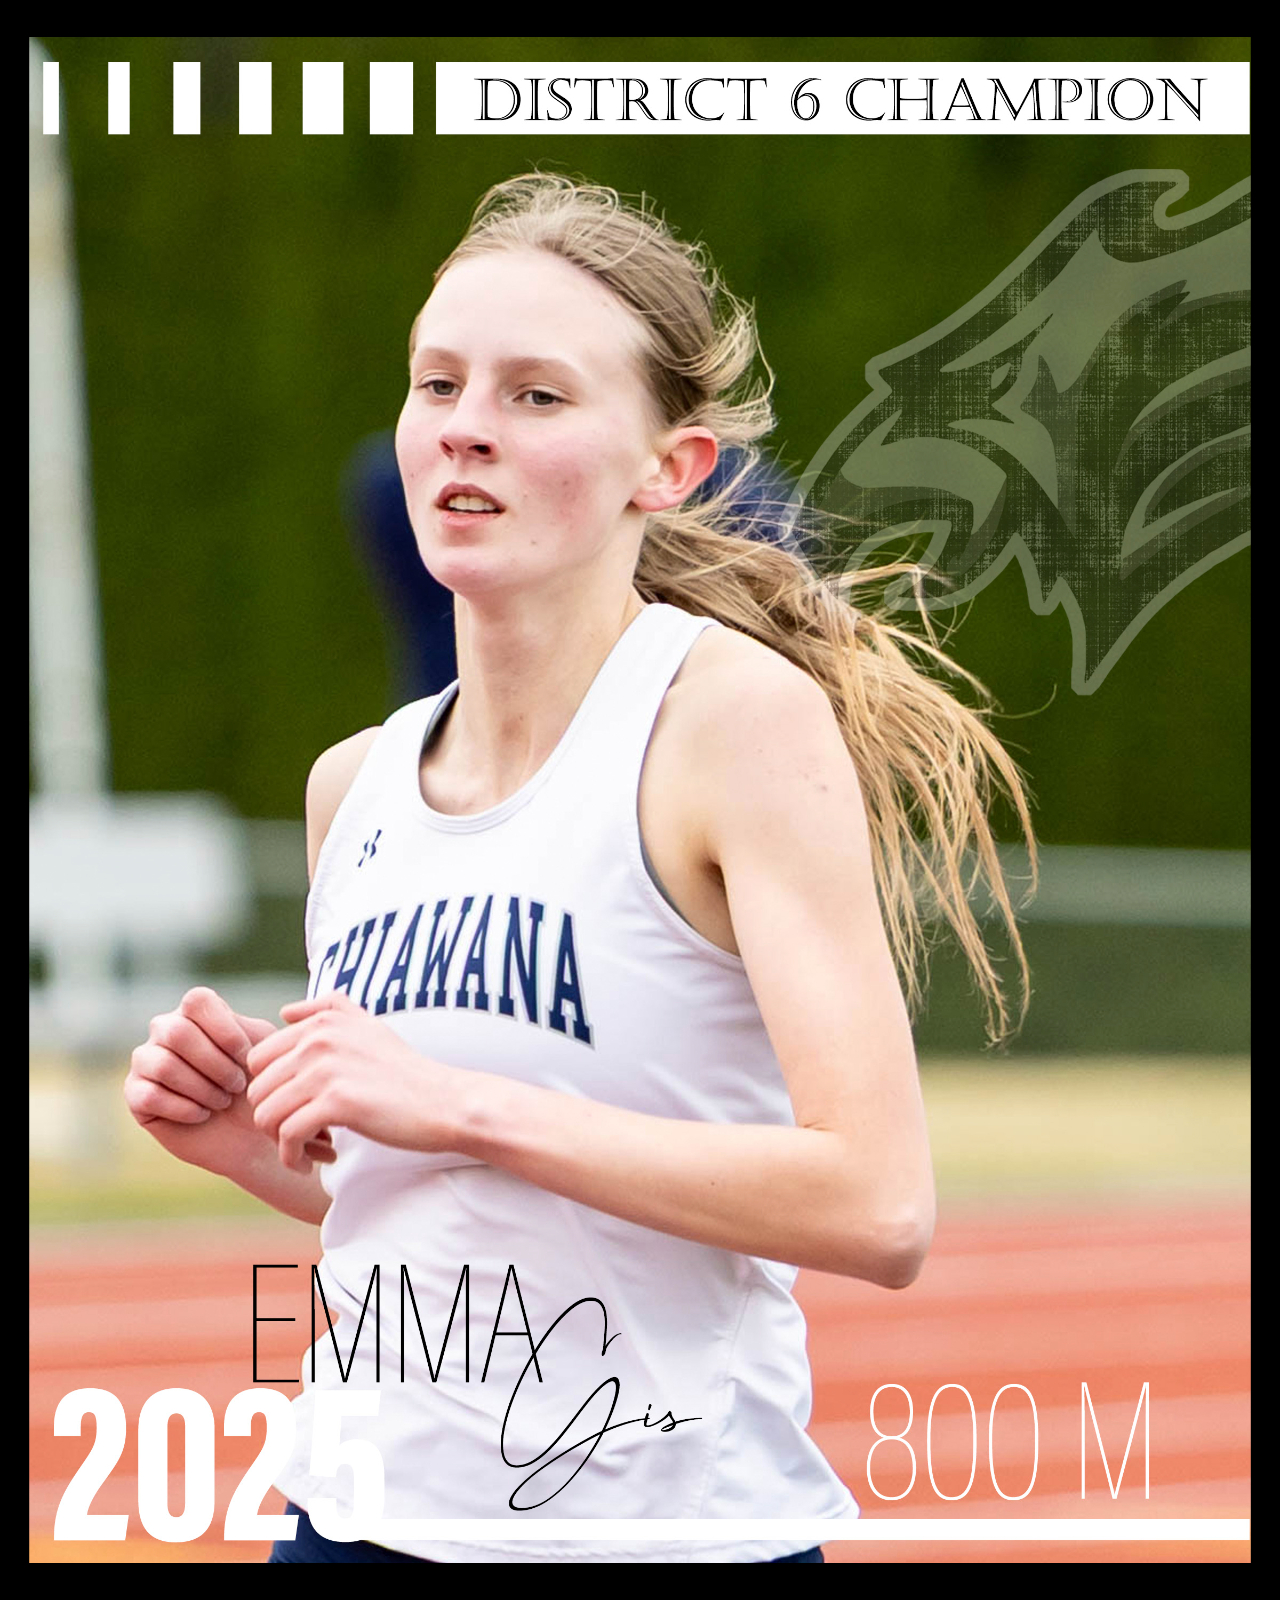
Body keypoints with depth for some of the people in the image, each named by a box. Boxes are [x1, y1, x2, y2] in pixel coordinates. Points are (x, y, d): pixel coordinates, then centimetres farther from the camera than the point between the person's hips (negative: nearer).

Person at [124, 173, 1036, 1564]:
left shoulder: (741, 713, -11)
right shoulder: (354, 786, 7)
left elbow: (876, 1207, -20)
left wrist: (458, 1104, -20)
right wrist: (266, 1143, 1)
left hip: (665, 1514, -5)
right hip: (359, 1517, 5)